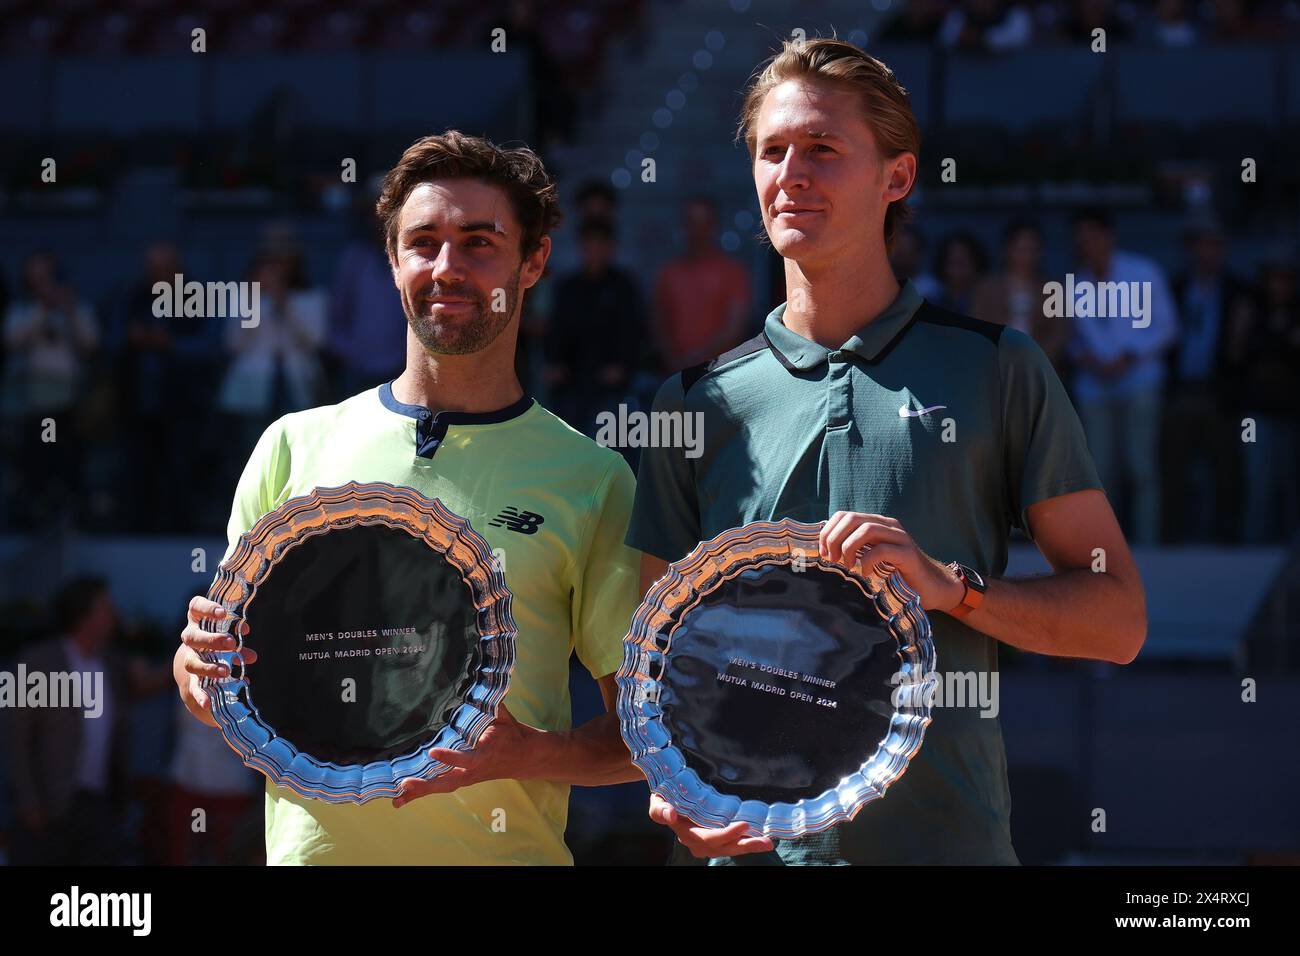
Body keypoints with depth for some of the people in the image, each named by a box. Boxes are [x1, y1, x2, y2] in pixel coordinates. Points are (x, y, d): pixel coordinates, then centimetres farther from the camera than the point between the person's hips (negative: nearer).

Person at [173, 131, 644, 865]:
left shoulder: (593, 480, 1)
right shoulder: (296, 446, 7)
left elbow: (651, 728, 2)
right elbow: (217, 698, 12)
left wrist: (532, 753, -16)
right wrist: (199, 667, -10)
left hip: (504, 847, -1)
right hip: (314, 842, 2)